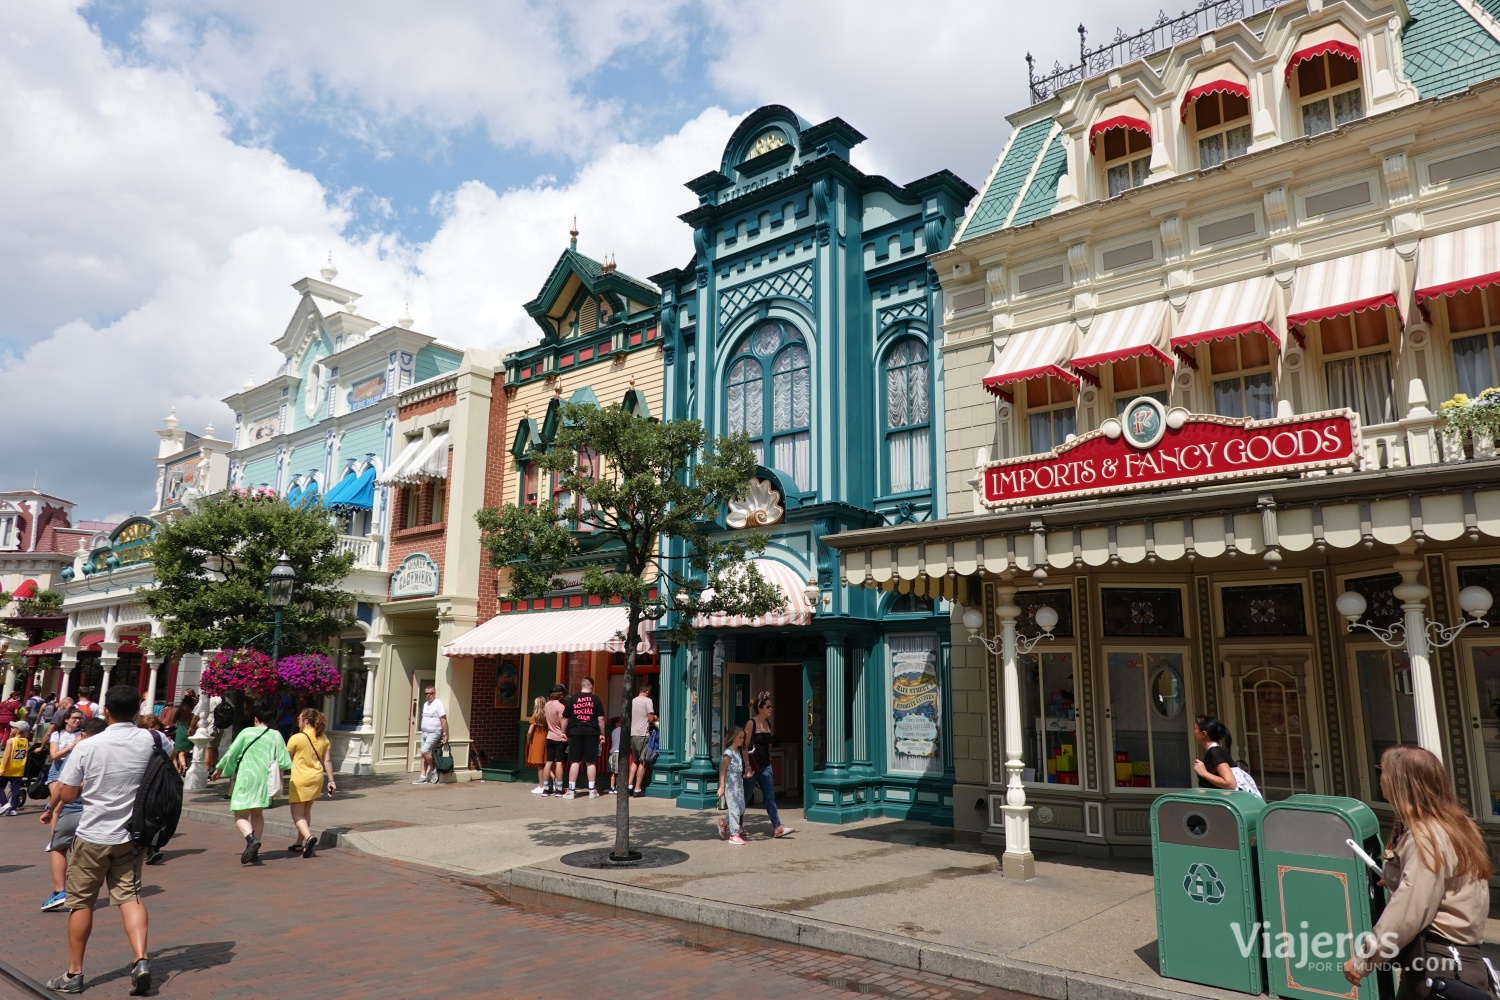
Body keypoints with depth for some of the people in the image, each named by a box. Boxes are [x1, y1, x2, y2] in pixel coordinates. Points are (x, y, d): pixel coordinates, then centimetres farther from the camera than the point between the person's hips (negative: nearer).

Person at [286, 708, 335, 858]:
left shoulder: (297, 738, -11)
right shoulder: (323, 738, 4)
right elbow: (327, 761, 3)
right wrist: (331, 780, 7)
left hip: (300, 779, -6)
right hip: (317, 778, 6)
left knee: (297, 814, -2)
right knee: (306, 811, 19)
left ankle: (308, 837, -26)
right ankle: (300, 844, 25)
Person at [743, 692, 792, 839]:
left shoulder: (768, 723, 8)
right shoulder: (751, 724, -13)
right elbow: (744, 746, -16)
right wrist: (747, 767, -19)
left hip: (765, 765, 7)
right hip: (753, 765, -6)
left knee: (770, 796, 2)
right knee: (745, 797, 6)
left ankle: (777, 828, 1)